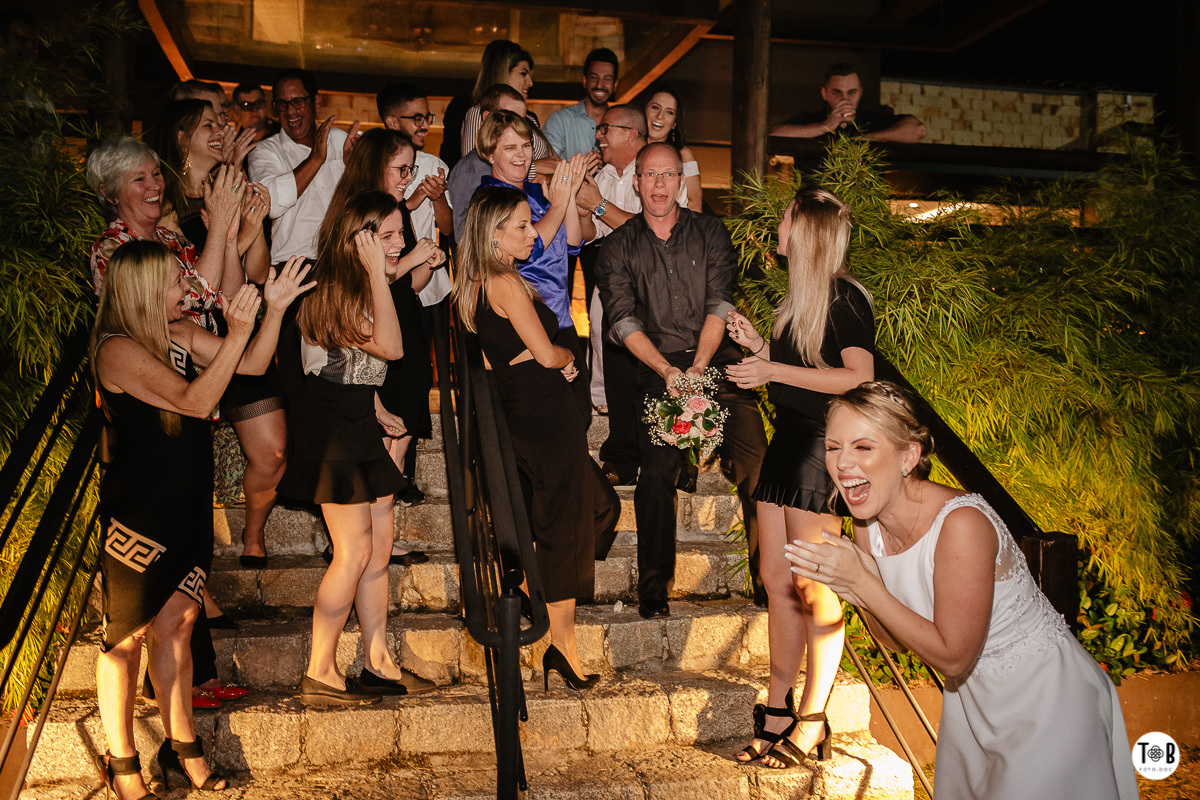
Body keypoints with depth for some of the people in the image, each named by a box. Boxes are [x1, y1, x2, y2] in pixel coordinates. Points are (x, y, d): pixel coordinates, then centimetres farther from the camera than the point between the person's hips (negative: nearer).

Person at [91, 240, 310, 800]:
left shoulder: (180, 333, 5)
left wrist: (275, 309, -7)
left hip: (187, 507, 7)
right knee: (127, 637, 7)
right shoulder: (118, 350, -18)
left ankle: (181, 749, 28)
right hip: (138, 516, -7)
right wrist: (238, 331, -30)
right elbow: (196, 401, -27)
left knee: (175, 623, 15)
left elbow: (252, 365, 5)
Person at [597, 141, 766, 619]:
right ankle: (653, 589, -6)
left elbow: (720, 303, 3)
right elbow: (623, 319, 1)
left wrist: (698, 368, -11)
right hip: (658, 368, -1)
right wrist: (668, 371, -13)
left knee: (755, 462, -16)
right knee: (656, 470, -18)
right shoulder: (619, 246, 11)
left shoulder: (710, 233, 13)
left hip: (716, 360, 1)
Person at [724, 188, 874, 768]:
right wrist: (758, 346, 12)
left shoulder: (845, 297, -9)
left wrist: (773, 369, -17)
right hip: (787, 439, 9)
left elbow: (859, 377, -19)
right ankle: (777, 712, 17)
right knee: (776, 581, 8)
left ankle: (811, 721, 9)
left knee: (813, 589, -2)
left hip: (821, 448, -9)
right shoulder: (798, 298, 17)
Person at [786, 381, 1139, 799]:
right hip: (971, 694, 7)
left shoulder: (961, 523, -32)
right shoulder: (868, 525, -10)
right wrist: (853, 590, -20)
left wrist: (863, 584, -29)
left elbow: (951, 656, -26)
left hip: (1050, 697, -7)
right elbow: (895, 640, 0)